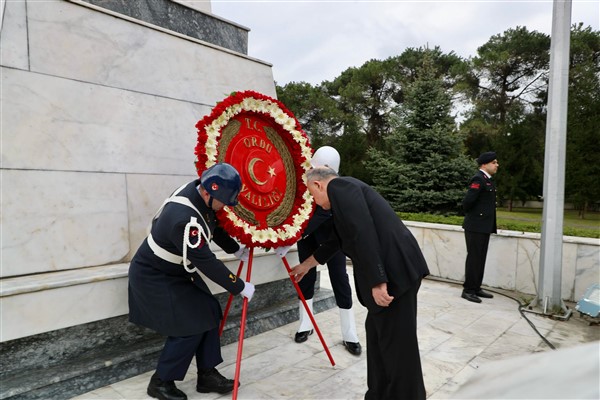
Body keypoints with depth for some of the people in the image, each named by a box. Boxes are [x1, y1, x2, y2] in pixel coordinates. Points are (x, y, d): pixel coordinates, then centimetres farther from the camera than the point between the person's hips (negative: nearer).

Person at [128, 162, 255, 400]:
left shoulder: (198, 194, -10)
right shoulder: (185, 219, -37)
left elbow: (214, 226, 10)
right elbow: (206, 263, -32)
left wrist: (236, 249, 9)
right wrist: (240, 287, -23)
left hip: (179, 271, 9)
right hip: (153, 277, -9)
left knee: (208, 313, 4)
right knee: (190, 326, -9)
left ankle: (207, 374, 17)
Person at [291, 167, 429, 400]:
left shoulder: (339, 186, -6)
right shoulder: (344, 190, 24)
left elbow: (363, 234, -20)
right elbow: (336, 240, 35)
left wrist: (377, 282, -22)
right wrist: (306, 265, 45)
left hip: (394, 272, -10)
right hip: (392, 271, 10)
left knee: (397, 343, 1)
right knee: (378, 334, 19)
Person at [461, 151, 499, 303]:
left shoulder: (487, 180, 15)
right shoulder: (478, 179, -15)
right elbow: (467, 201, -22)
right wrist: (470, 216, -4)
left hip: (484, 226, 9)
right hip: (476, 226, -9)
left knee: (480, 258, 13)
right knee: (474, 258, -3)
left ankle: (476, 288, 22)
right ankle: (468, 290, 5)